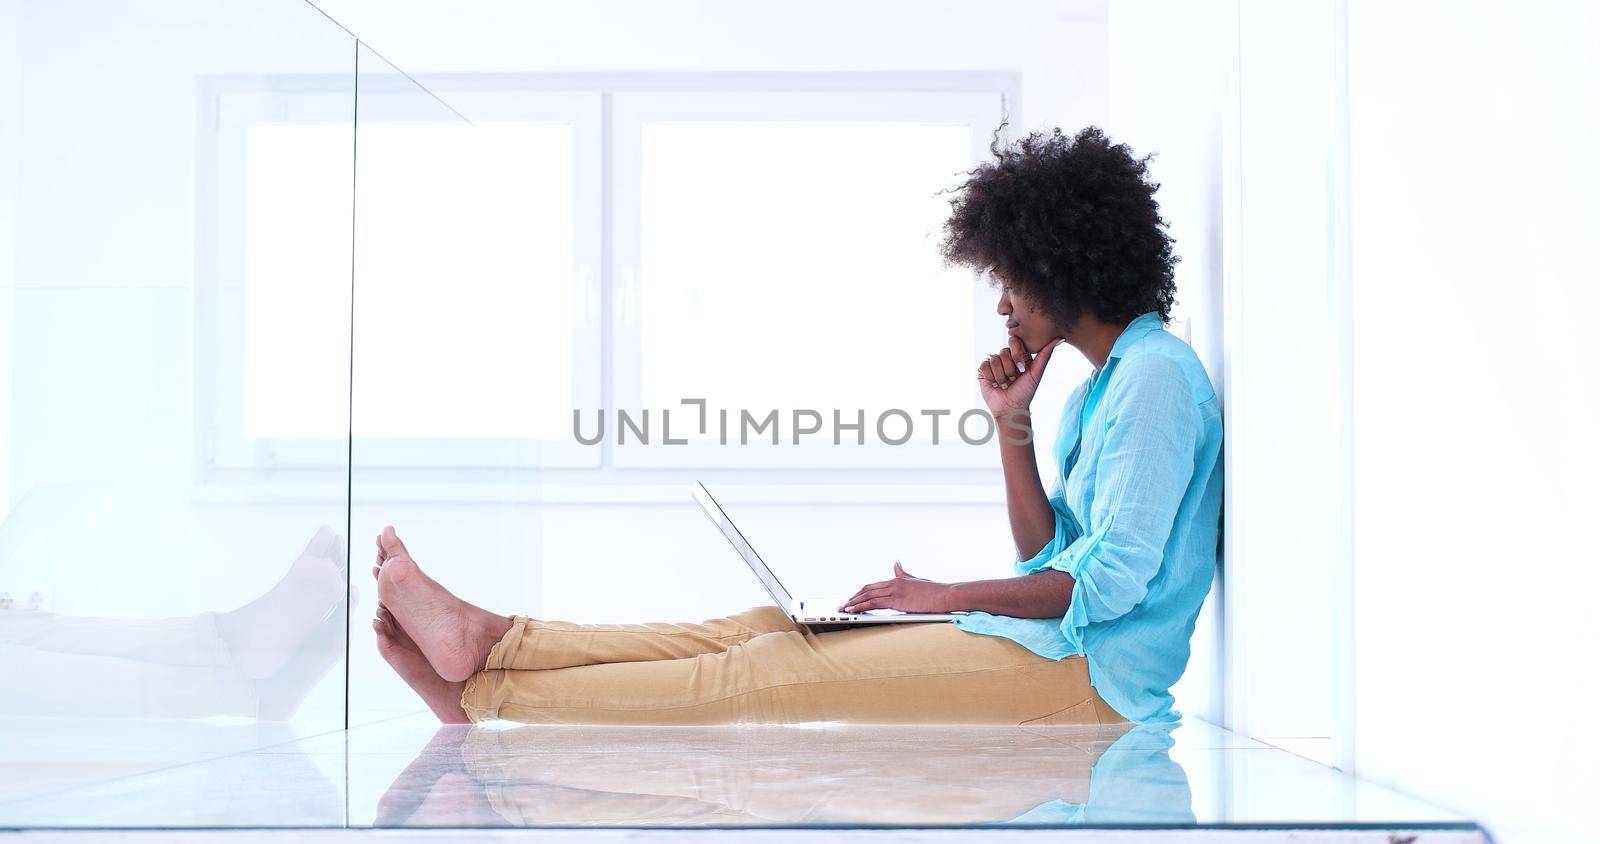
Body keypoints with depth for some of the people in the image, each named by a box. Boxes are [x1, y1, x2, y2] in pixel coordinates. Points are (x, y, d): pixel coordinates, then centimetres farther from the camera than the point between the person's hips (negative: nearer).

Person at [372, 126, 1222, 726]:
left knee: (777, 672, -16)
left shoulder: (1155, 374, -10)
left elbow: (1114, 579, -18)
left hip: (1086, 671, -9)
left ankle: (483, 691, -15)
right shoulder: (1096, 389, 21)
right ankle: (486, 641, -8)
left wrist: (946, 595, -13)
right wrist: (1012, 424, 9)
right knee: (766, 627, -4)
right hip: (1040, 644, 9)